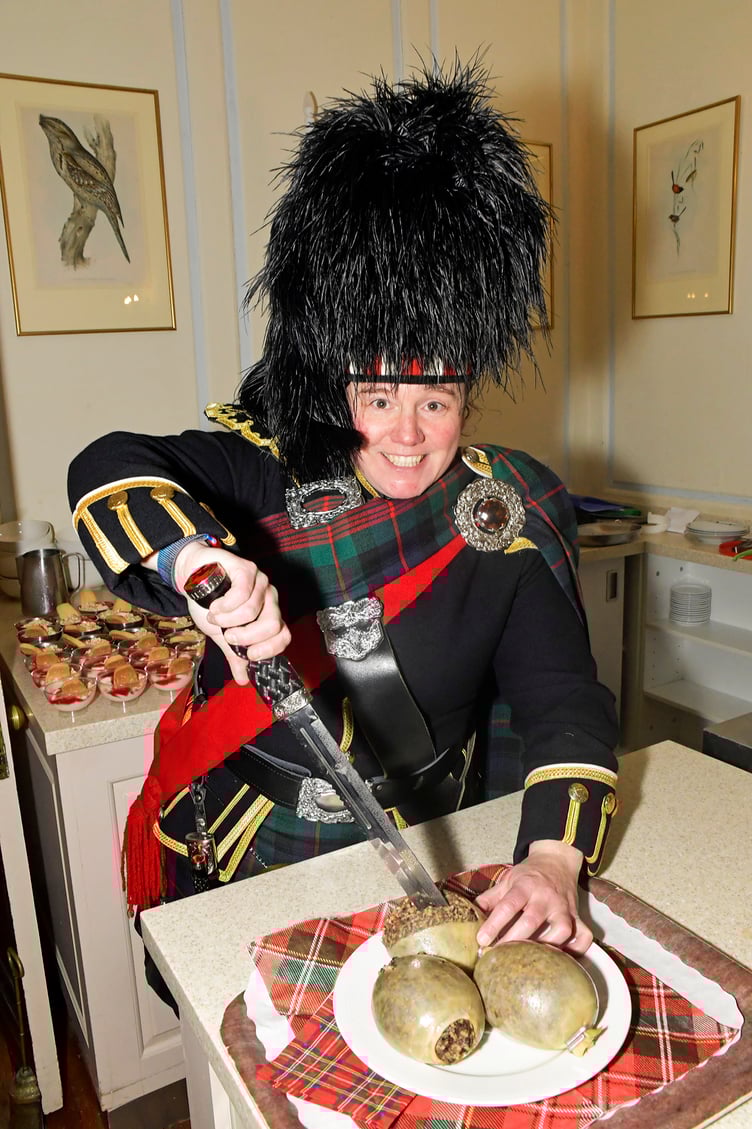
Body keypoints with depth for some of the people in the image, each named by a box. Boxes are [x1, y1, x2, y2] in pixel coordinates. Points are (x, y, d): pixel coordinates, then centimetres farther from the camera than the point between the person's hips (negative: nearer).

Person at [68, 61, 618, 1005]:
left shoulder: (505, 520, -11)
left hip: (415, 862, 1)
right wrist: (200, 559, -47)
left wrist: (553, 862, -32)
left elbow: (567, 703, -15)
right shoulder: (271, 473, -12)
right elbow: (108, 469, -25)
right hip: (234, 862, 0)